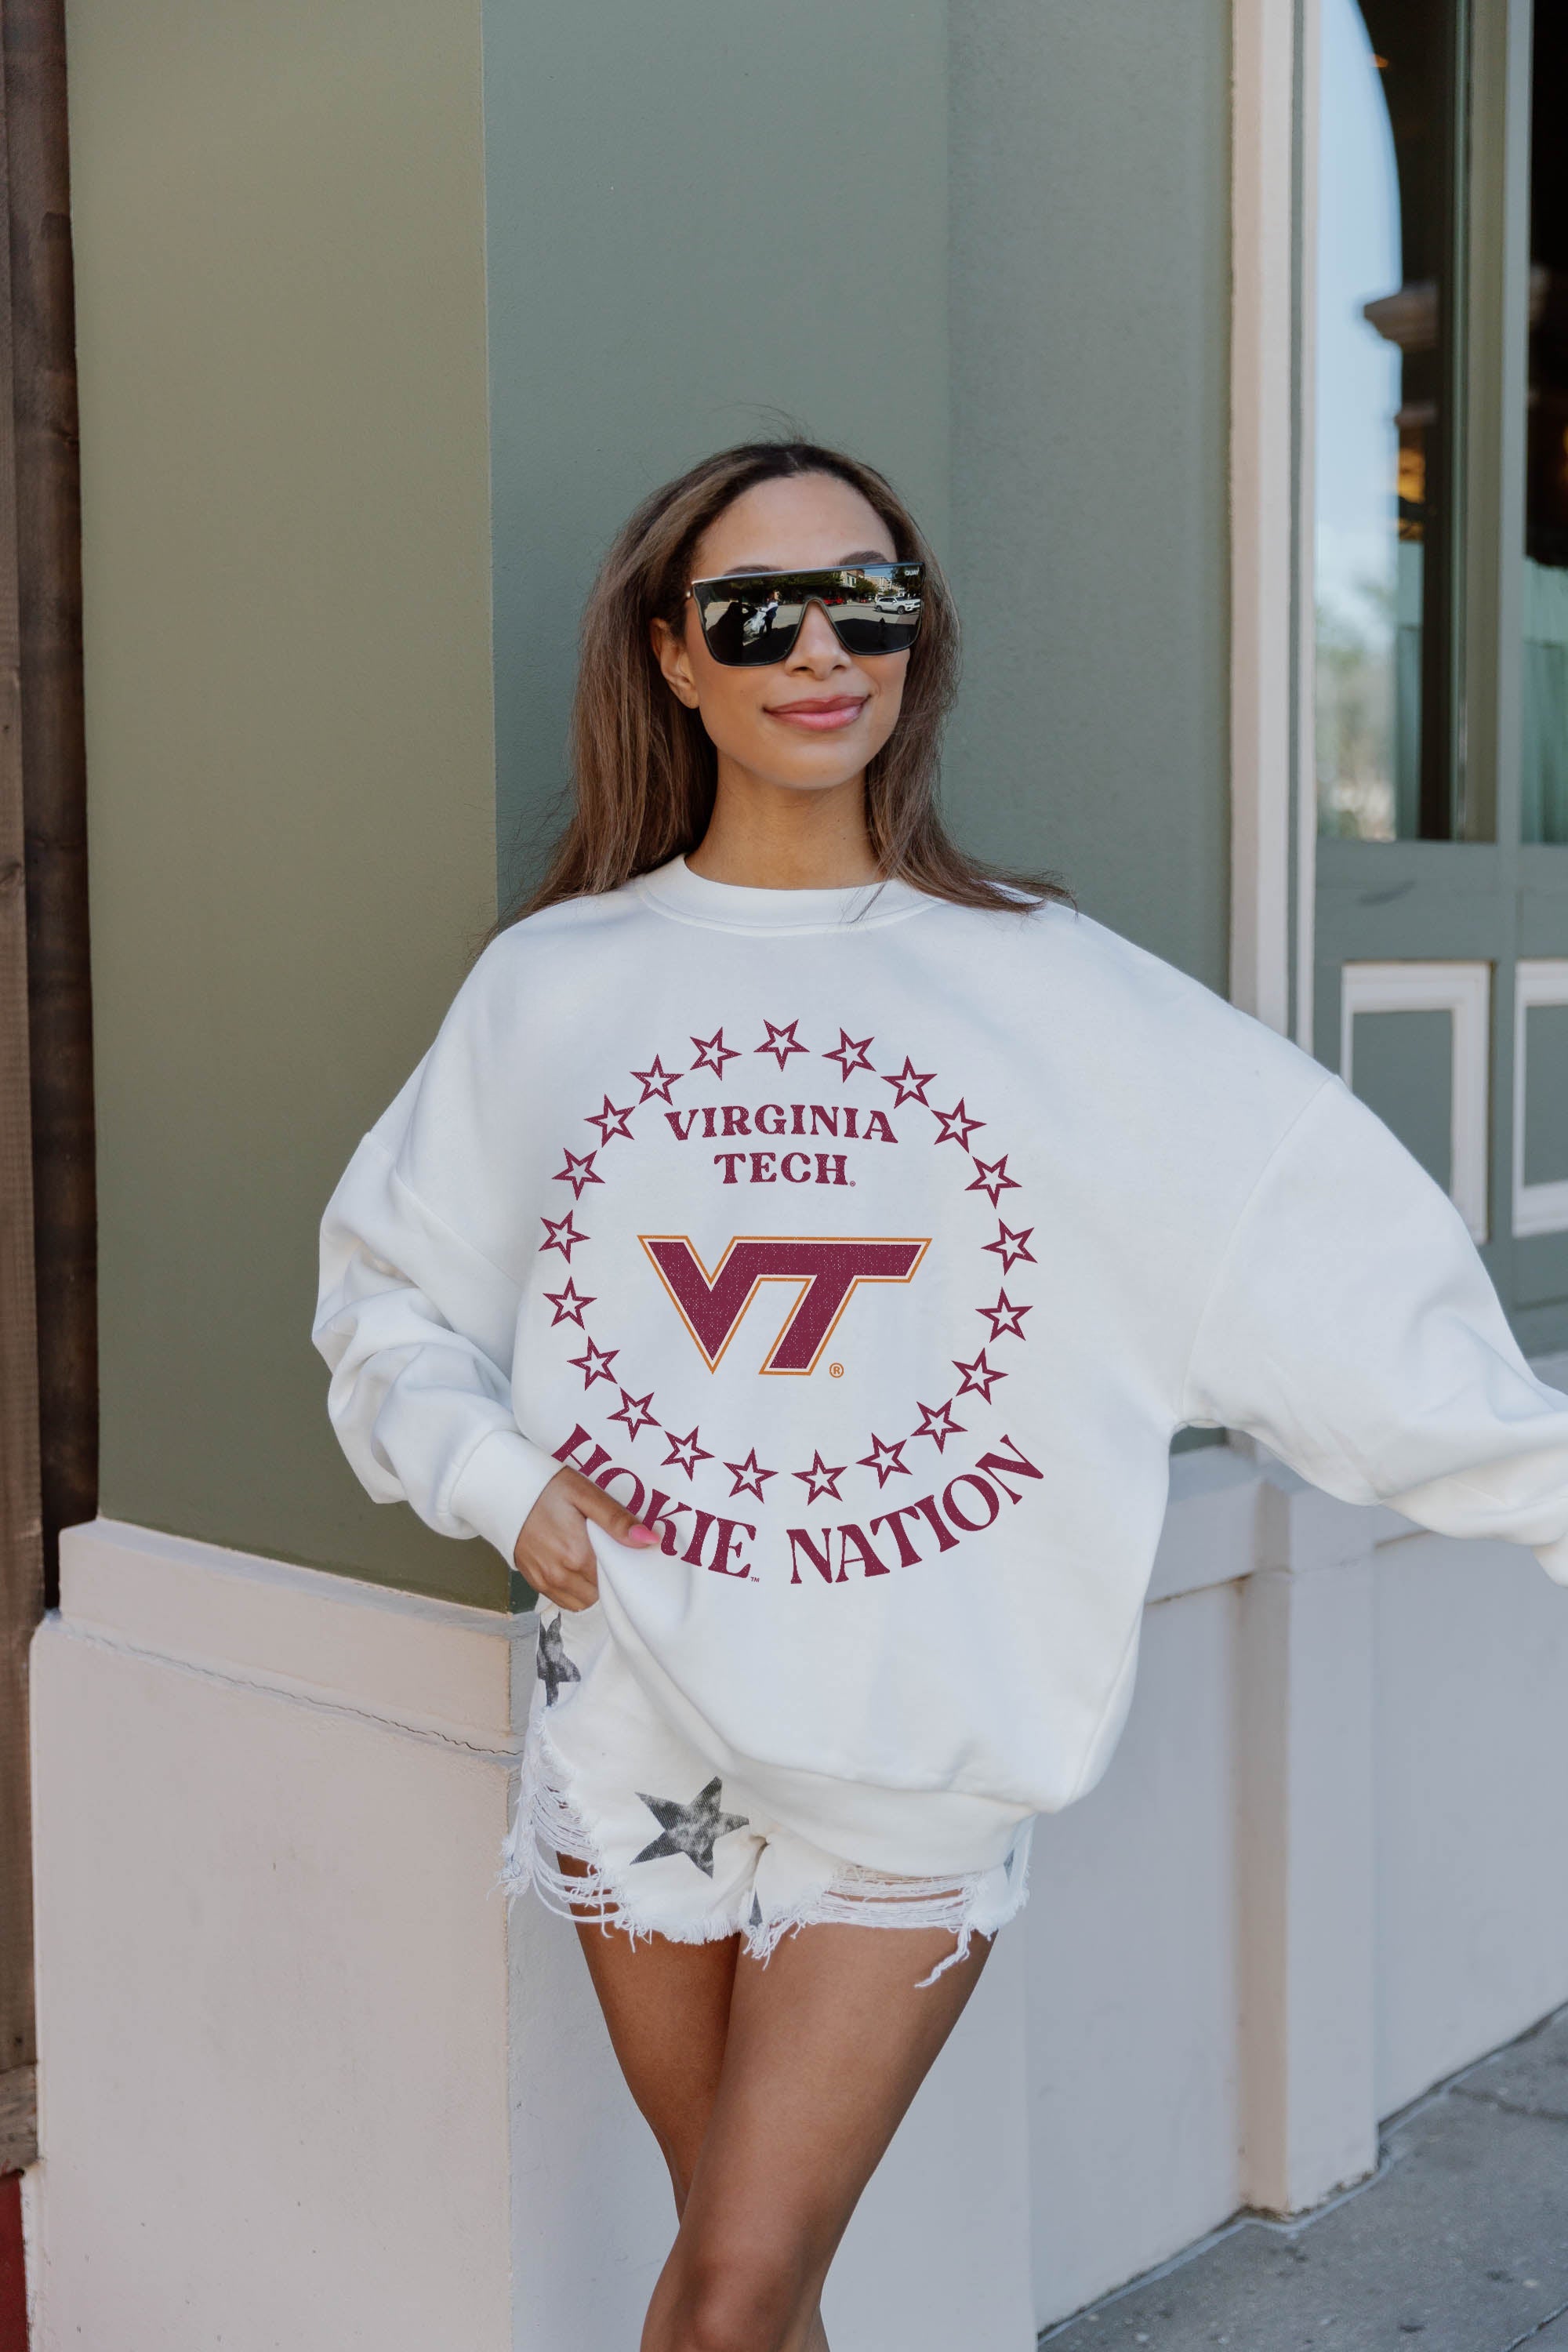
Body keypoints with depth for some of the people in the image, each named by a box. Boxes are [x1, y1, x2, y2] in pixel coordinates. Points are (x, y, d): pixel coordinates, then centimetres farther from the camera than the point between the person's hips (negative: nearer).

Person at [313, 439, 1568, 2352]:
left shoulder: (1057, 993, -5)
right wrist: (493, 1472, -4)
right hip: (640, 1716, 2)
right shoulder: (553, 983, 1)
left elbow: (1336, 1266, -5)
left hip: (919, 1758, -2)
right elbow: (390, 1287, 11)